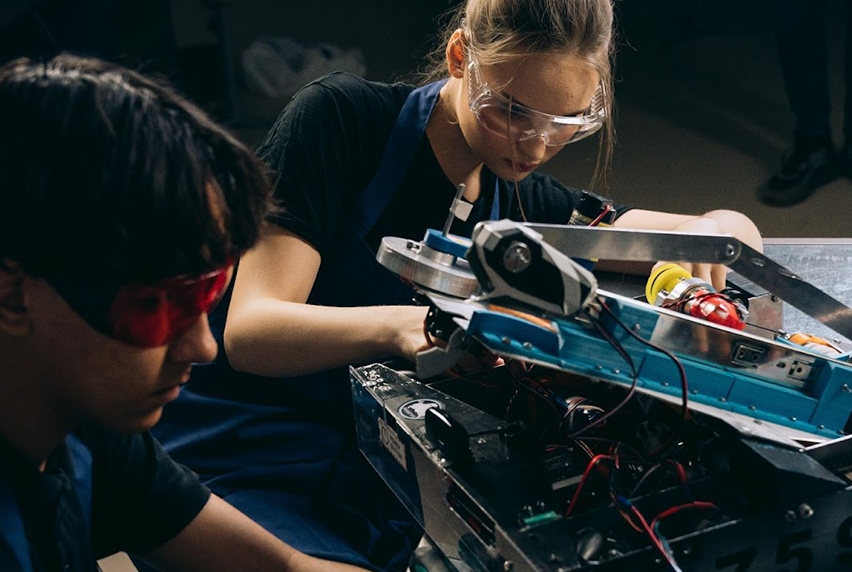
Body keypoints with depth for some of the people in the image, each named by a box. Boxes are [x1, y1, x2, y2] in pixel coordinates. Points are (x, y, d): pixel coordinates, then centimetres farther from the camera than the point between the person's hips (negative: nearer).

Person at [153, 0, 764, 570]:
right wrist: (398, 325, -39)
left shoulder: (521, 205, 6)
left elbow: (737, 229, 10)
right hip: (239, 468, -4)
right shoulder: (342, 117, -11)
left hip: (381, 497, 5)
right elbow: (249, 332, -20)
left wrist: (711, 234, -16)